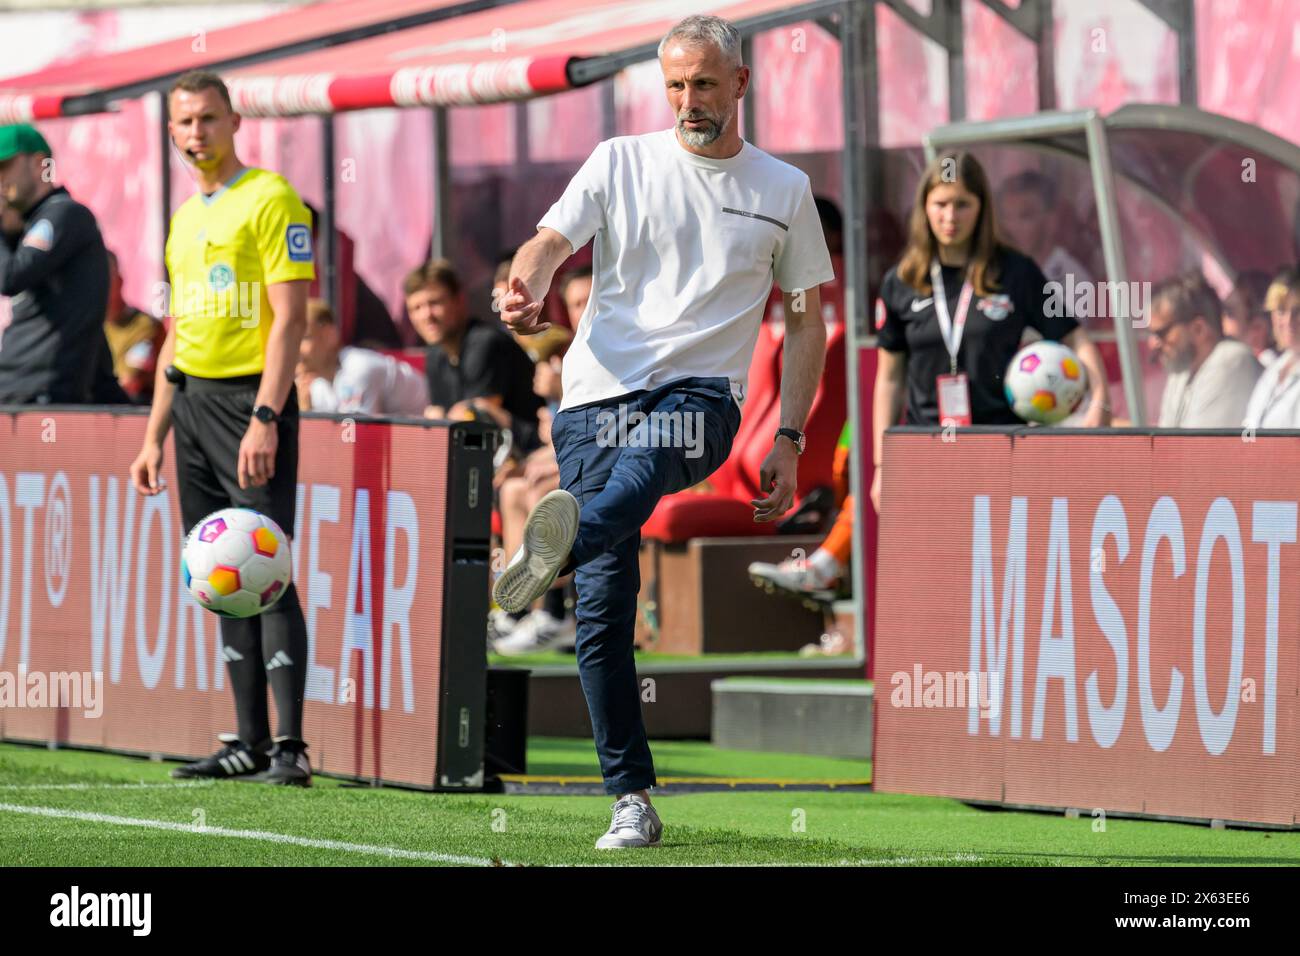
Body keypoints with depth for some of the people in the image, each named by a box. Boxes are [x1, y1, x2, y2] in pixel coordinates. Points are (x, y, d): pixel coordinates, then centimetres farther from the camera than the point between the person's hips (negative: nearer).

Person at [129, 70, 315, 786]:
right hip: (192, 399, 8)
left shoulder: (270, 199, -7)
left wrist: (265, 418, -22)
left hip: (251, 398, -8)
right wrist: (154, 437, 18)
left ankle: (291, 748, -14)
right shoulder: (185, 217, 18)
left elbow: (289, 318, -14)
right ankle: (250, 742, 9)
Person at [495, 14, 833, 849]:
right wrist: (528, 287, -26)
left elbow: (808, 319, 17)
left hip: (702, 395, -1)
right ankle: (632, 800, -4)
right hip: (600, 392, 1)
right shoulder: (621, 162, 12)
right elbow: (553, 240, -1)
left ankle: (561, 547, -70)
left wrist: (790, 439, 7)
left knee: (647, 454, -39)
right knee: (605, 608, -9)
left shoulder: (784, 190, 13)